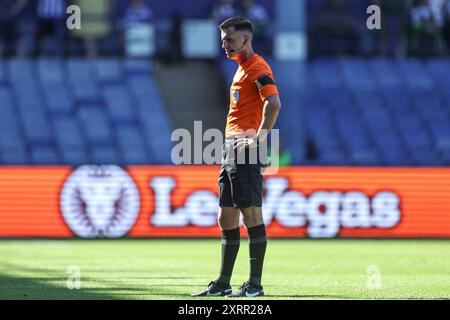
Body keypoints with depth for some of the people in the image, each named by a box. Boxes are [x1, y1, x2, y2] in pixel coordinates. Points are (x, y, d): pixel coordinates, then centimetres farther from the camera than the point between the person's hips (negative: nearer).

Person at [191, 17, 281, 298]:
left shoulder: (258, 67, -9)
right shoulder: (242, 69, 21)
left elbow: (274, 104, -23)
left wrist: (258, 138, -23)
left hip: (244, 149, -10)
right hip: (231, 148, 10)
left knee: (251, 213, -9)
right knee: (226, 219, 12)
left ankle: (255, 285, -8)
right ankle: (222, 285, 17)